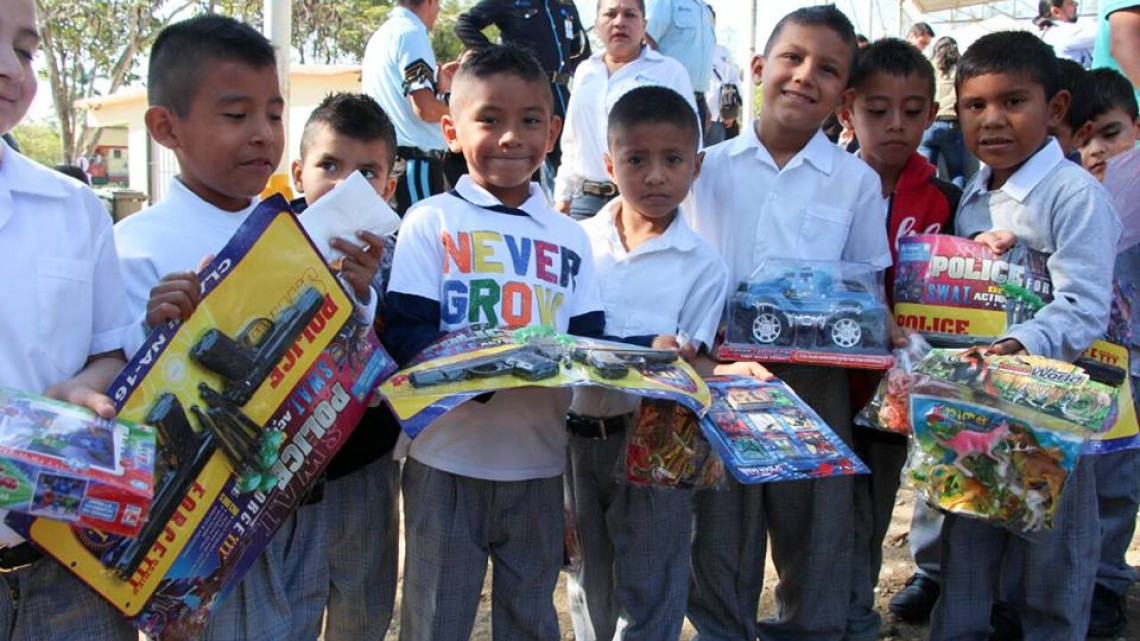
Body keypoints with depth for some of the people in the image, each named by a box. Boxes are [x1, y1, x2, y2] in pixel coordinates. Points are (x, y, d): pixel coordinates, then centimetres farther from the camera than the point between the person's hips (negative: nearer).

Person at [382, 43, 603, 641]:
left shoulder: (569, 238, 8)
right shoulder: (431, 220, -4)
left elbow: (589, 341, 5)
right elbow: (404, 334, -12)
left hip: (538, 460, 4)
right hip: (446, 456, -3)